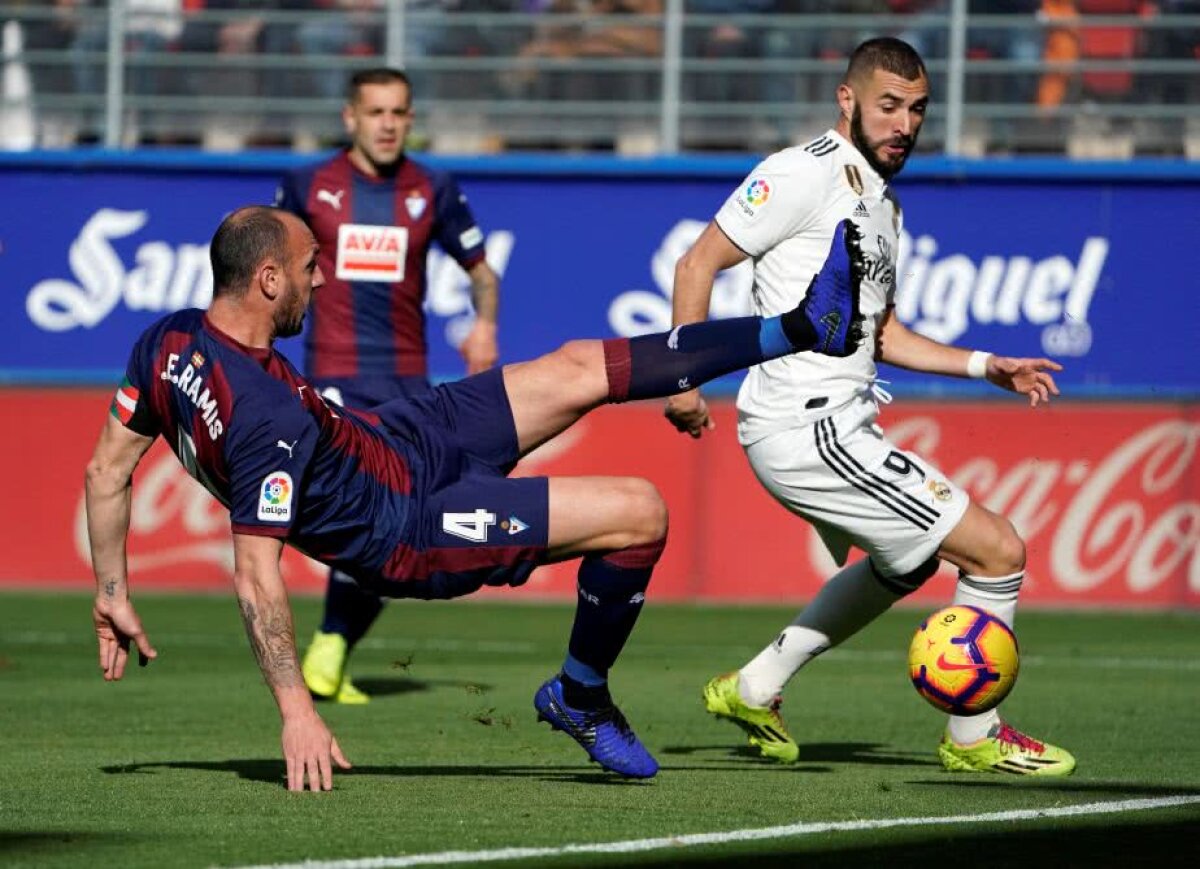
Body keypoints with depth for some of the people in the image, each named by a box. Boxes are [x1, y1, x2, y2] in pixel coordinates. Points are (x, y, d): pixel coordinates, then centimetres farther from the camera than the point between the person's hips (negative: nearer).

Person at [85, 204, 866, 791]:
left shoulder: (170, 340, -11)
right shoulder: (269, 417, -36)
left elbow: (107, 471, -2)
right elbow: (255, 576, -33)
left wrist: (114, 595, 8)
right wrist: (297, 712, -29)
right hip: (405, 529, -9)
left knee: (577, 369, 11)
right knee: (639, 512, -12)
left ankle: (803, 328, 19)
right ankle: (581, 699, 13)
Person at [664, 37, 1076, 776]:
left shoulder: (881, 200, 17)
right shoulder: (807, 174, -12)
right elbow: (699, 263, -11)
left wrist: (985, 366, 15)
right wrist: (685, 378, -16)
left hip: (838, 425, 10)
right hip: (809, 430, -10)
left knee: (908, 562, 32)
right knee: (997, 550, -8)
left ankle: (754, 691, 33)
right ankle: (974, 737, 8)